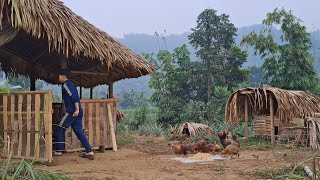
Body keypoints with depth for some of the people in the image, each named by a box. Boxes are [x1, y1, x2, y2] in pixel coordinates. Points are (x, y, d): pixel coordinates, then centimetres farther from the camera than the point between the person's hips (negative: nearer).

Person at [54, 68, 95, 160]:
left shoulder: (66, 84, -5)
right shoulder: (70, 84, 23)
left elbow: (74, 97, -18)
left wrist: (77, 109, -25)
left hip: (72, 112, -9)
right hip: (78, 112, 9)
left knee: (60, 129, 3)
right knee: (79, 132, 6)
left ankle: (58, 151, 8)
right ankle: (90, 152, 0)